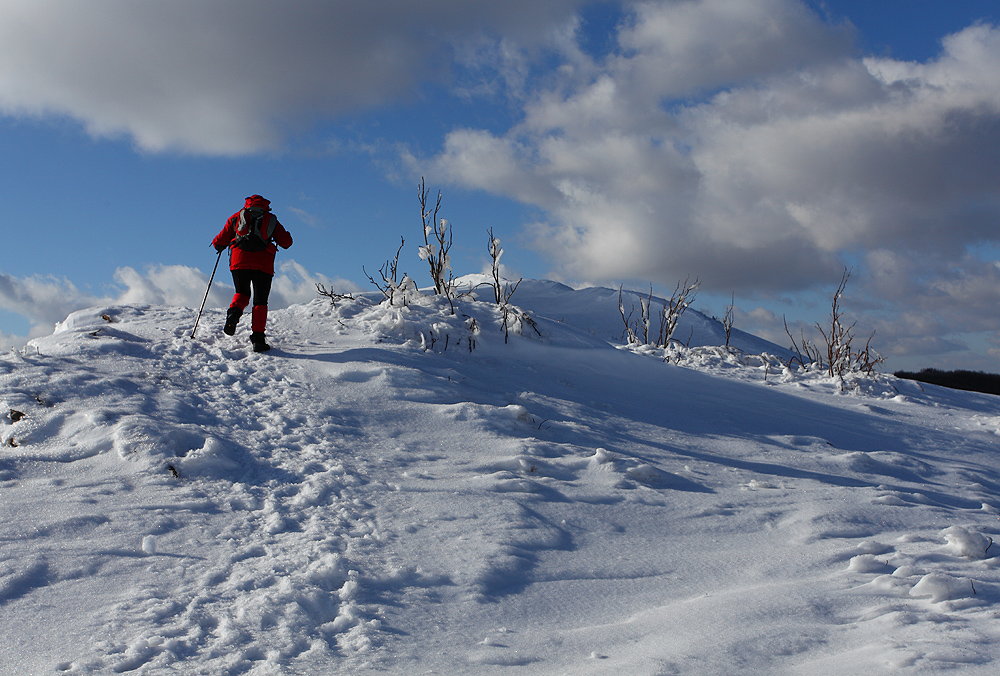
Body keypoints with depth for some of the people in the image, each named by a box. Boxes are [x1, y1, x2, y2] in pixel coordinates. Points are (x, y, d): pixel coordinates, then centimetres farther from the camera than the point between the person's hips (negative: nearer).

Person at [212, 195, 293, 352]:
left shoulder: (236, 217, 17)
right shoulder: (271, 219, 16)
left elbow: (219, 242, 14)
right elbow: (286, 242, 11)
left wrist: (219, 246, 38)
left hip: (239, 262, 1)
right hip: (263, 264, -1)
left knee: (241, 293, 21)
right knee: (260, 301, 5)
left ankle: (234, 312, -11)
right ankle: (257, 338, -7)